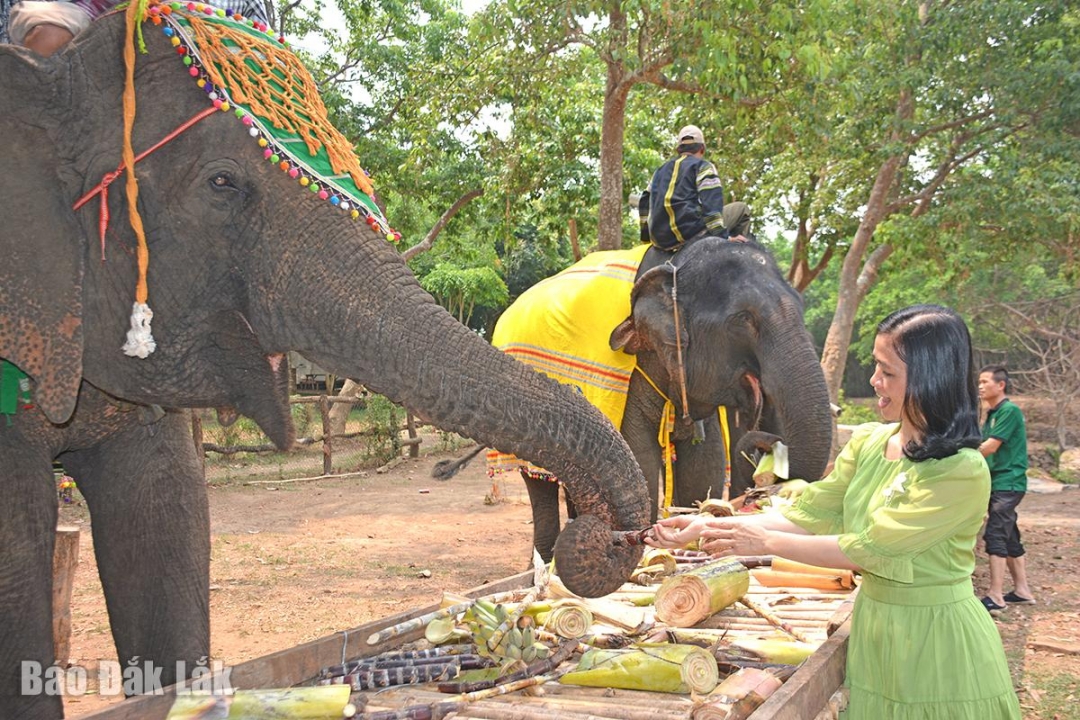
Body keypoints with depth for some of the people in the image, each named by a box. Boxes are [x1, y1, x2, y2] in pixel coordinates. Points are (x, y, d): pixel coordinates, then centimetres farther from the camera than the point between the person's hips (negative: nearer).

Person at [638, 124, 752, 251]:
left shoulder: (660, 171, 23)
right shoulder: (703, 166, 3)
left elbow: (644, 204, 26)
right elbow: (712, 204, -10)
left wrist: (646, 237, 32)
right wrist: (722, 235, -14)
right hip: (691, 235, -6)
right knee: (741, 209, 8)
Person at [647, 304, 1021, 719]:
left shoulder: (962, 472, -21)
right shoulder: (867, 443, 1)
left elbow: (867, 549, -22)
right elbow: (806, 516, 0)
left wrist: (765, 542, -17)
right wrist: (706, 528, -7)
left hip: (936, 638, -6)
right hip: (872, 623, 6)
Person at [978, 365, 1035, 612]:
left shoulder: (1009, 411, -14)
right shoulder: (991, 414, 15)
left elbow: (990, 447, -18)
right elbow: (984, 449, 14)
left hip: (1008, 483, -9)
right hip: (998, 483, 9)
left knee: (995, 534, -12)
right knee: (1009, 537, 13)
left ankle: (996, 597, -13)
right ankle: (1022, 590, 20)